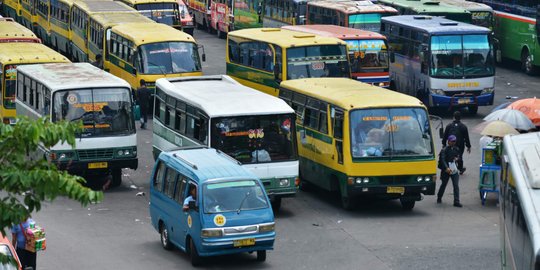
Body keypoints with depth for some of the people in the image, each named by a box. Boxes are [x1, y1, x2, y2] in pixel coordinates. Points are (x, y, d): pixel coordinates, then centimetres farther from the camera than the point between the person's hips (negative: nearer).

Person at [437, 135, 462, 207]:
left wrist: (456, 158, -3)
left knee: (456, 186, -6)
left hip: (454, 169, 4)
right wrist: (447, 168, -35)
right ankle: (439, 198, 34)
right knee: (444, 184, 11)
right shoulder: (444, 150, -11)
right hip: (446, 170, -4)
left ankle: (456, 202, -8)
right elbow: (443, 160, -21)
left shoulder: (456, 149, 7)